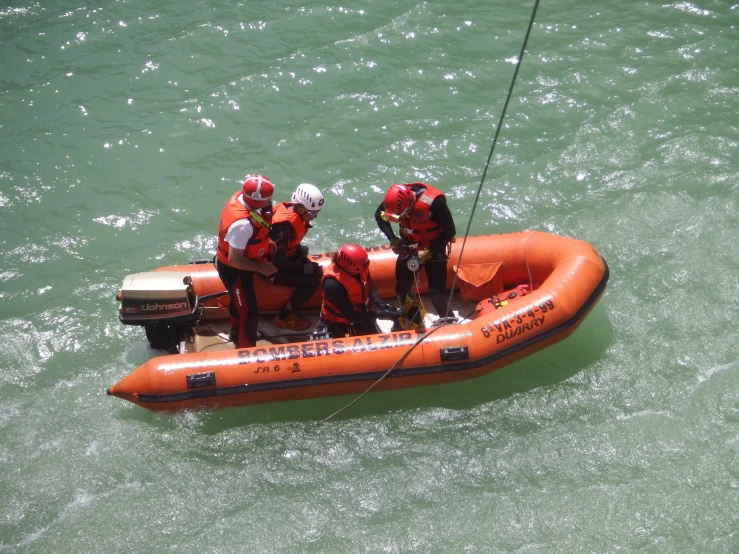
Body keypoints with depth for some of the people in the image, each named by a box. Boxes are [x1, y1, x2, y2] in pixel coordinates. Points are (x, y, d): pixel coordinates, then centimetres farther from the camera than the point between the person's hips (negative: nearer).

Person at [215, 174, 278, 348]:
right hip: (234, 271, -10)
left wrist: (266, 242, -2)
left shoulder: (241, 196, -13)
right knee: (249, 314, 2)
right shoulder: (242, 224, -40)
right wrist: (260, 268, -23)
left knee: (239, 302, 30)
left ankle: (237, 337, 54)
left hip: (236, 266, 10)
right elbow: (234, 260, -34)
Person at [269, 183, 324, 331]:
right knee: (312, 282, -17)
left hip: (281, 256, 10)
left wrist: (304, 258, -5)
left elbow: (293, 243, 10)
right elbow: (278, 261, -29)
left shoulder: (292, 210, -5)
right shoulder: (285, 226, -32)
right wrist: (306, 268, -21)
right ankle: (283, 318, -2)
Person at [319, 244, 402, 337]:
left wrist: (377, 299, -14)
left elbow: (369, 281, 2)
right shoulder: (332, 283, -37)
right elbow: (350, 315, -32)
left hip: (360, 314, 6)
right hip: (338, 324, -6)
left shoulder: (357, 264, -21)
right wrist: (380, 315, -33)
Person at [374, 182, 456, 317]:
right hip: (408, 248, 4)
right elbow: (379, 215, 2)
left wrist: (430, 251, -28)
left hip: (434, 250, -4)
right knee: (402, 288, 9)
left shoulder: (434, 201, -33)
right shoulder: (397, 198, -19)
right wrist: (392, 239, -10)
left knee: (436, 293, -10)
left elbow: (450, 231, -24)